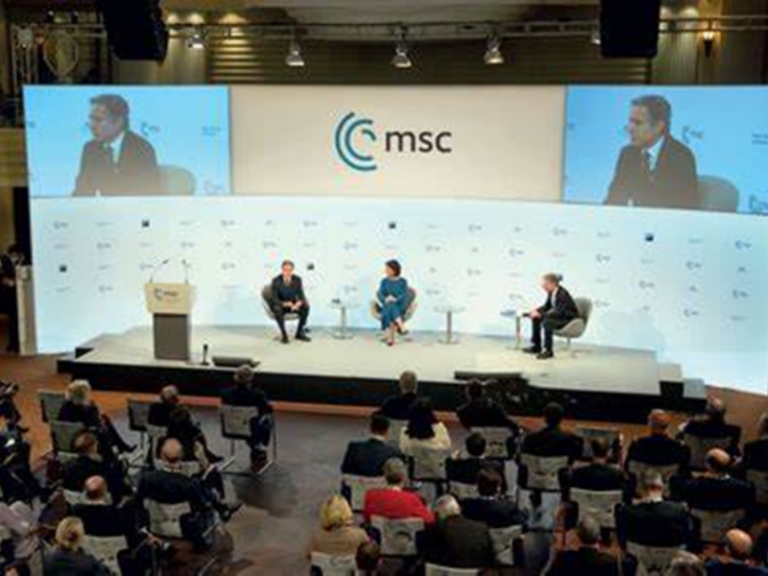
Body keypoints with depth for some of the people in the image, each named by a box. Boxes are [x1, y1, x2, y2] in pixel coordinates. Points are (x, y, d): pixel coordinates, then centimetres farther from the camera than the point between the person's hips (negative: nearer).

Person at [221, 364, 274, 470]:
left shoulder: (226, 393, -21)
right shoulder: (257, 394, -29)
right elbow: (269, 410, -14)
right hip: (253, 430, -3)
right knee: (268, 420, 31)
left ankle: (256, 455, 55)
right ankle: (260, 451, 50)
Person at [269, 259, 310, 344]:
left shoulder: (297, 279, -14)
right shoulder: (276, 281, -23)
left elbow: (301, 295, -11)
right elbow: (274, 299, -23)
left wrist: (299, 303, -34)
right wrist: (286, 304, -41)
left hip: (293, 304, 3)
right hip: (279, 305, -3)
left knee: (306, 307, -26)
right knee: (277, 310, -38)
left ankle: (299, 333, -12)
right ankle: (284, 335, -21)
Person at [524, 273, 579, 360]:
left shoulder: (563, 294, -26)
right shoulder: (551, 292, -1)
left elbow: (558, 312, -32)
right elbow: (547, 306, 12)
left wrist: (541, 314, -31)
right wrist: (537, 311, -7)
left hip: (570, 320, -9)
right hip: (559, 316, 9)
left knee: (547, 321, -32)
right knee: (536, 318, 0)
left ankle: (548, 350, -22)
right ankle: (536, 346, 6)